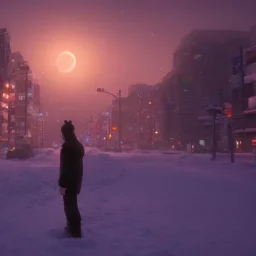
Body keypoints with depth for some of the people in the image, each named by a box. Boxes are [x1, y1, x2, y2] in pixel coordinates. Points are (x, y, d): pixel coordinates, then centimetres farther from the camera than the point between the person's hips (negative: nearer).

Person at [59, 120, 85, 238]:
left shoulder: (68, 147, -20)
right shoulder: (78, 145, 10)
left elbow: (65, 167, -23)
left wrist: (62, 184, -20)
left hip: (69, 182, -10)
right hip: (76, 180, 10)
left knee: (70, 206, -3)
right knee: (71, 204, 21)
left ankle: (75, 231, 2)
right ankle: (72, 227, 34)